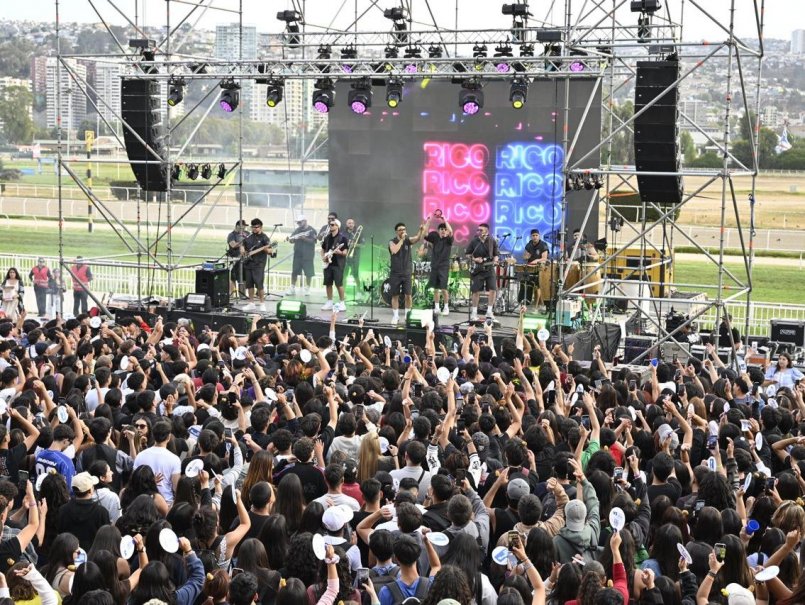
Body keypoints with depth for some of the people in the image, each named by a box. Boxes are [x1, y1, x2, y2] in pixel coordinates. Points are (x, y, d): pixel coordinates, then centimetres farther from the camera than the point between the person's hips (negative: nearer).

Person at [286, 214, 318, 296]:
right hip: (297, 254, 4)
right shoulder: (297, 230, 12)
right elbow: (292, 240, 11)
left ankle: (307, 289, 12)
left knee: (308, 272, 0)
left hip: (307, 255, -4)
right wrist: (290, 239, -12)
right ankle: (292, 288, 8)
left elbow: (313, 241, -13)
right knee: (294, 272, 3)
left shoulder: (311, 230, -3)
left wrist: (304, 238, -25)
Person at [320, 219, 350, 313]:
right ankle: (329, 302, 16)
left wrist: (339, 252, -29)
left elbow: (345, 252, -9)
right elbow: (323, 249, 22)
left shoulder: (342, 238, -5)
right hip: (328, 263, 6)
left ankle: (342, 303, -2)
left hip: (338, 264, -6)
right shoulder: (327, 238, 12)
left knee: (339, 283, -10)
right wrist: (323, 257, 4)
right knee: (328, 283, 7)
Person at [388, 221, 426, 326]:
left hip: (406, 273, 1)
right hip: (395, 273, 0)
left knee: (408, 295, -5)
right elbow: (394, 250, -22)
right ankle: (395, 317, 15)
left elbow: (417, 238, -20)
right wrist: (401, 240, -20)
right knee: (395, 296, 5)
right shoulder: (392, 242, -1)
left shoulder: (408, 240, 1)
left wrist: (421, 230, -39)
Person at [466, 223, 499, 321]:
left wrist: (495, 261, -10)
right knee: (476, 291, 0)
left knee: (493, 289, -9)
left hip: (489, 269, 1)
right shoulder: (474, 242, 1)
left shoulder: (492, 242, 3)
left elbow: (495, 255, 10)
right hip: (477, 269, -1)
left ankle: (489, 312, 3)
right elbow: (468, 254, 7)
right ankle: (474, 312, 12)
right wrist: (474, 259, -10)